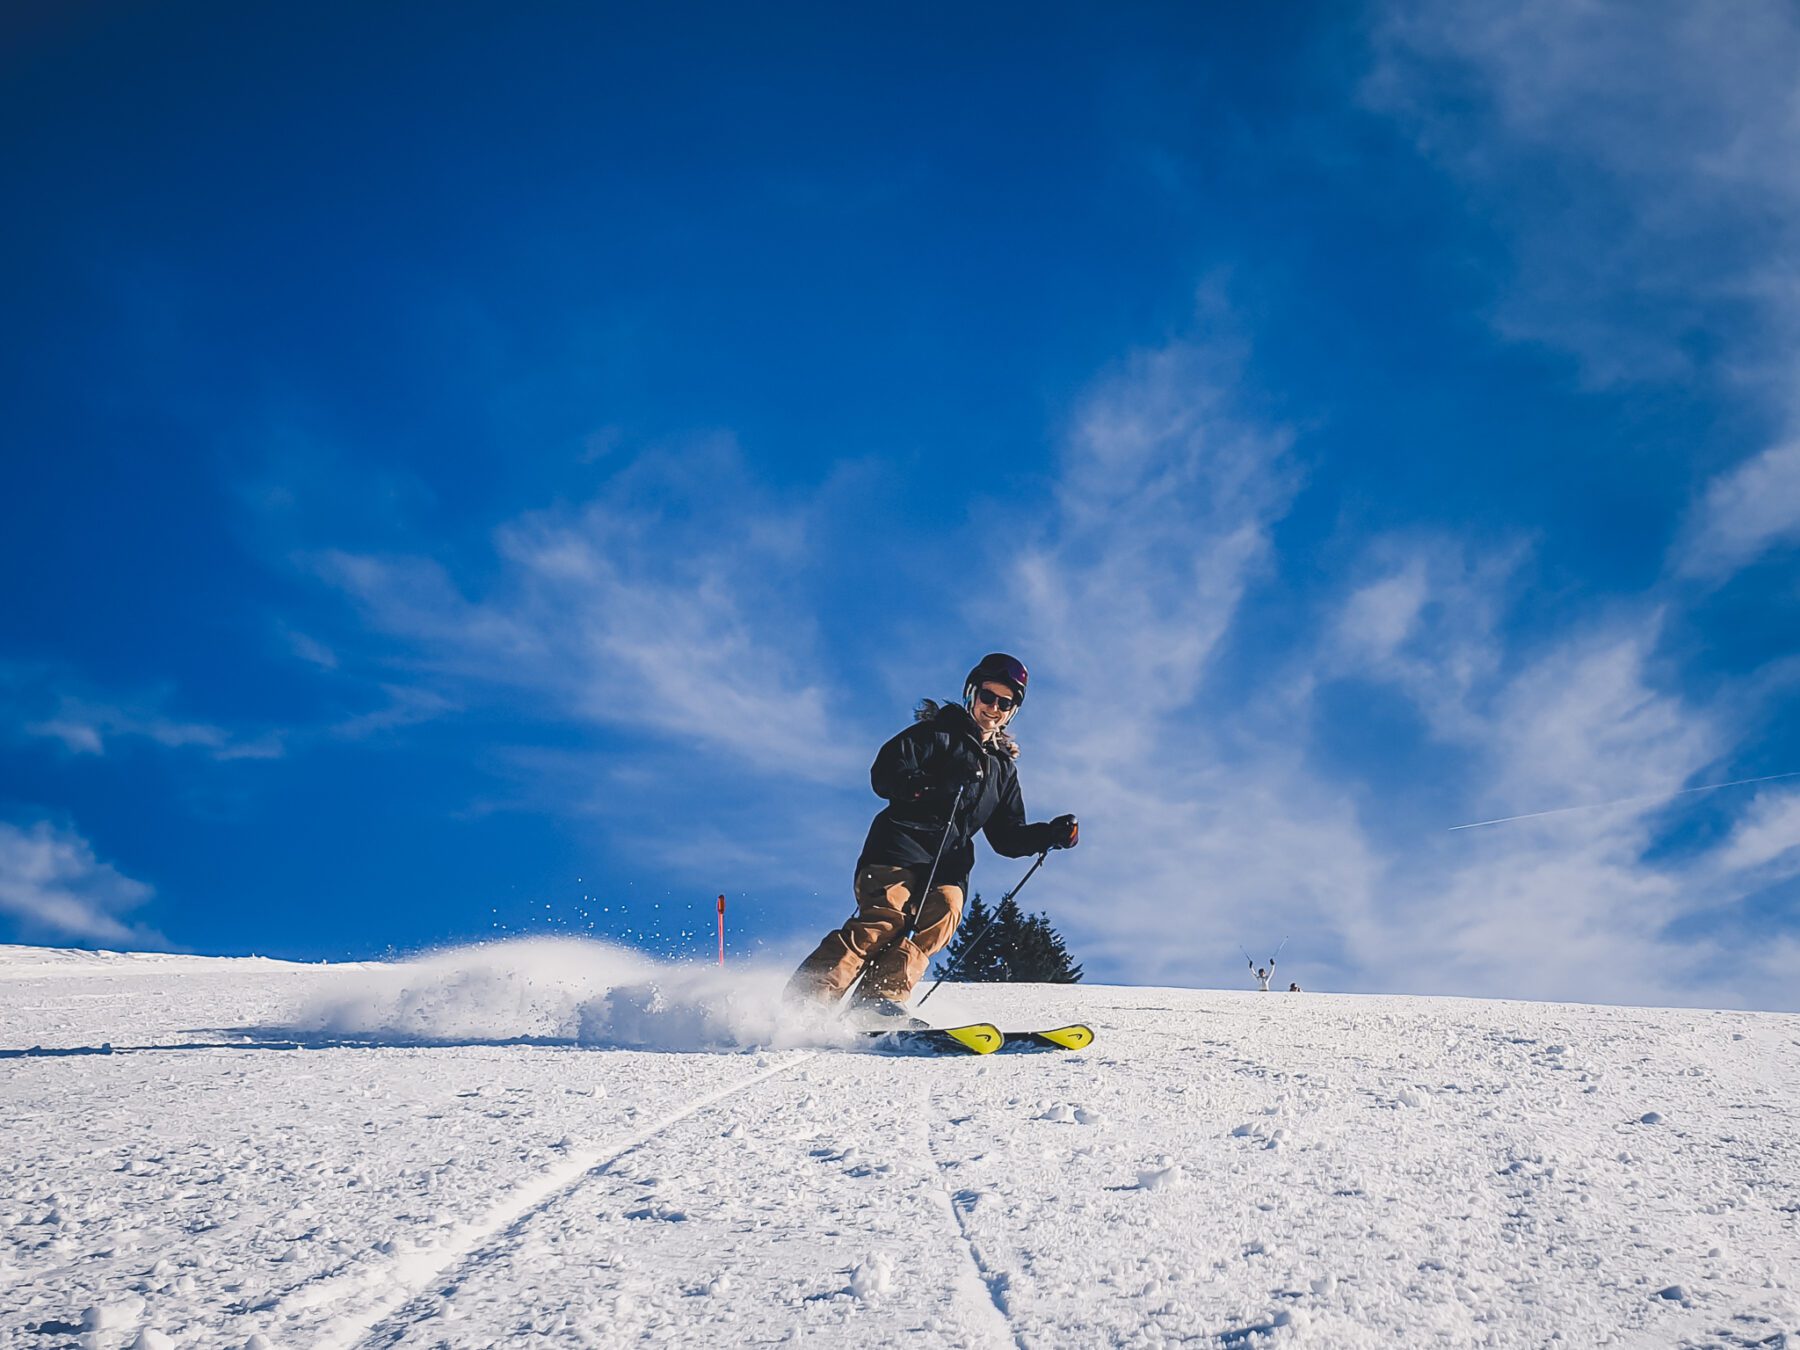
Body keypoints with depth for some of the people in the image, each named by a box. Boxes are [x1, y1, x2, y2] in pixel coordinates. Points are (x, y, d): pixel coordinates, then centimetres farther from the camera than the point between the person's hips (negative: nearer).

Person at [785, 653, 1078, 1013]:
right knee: (885, 918, -25)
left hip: (948, 864, 5)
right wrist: (926, 786, -21)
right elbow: (884, 774, -4)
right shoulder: (938, 733, 11)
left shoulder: (1004, 767, 28)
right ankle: (807, 999, -31)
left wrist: (1051, 835, 11)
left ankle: (880, 999, -37)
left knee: (943, 914, -26)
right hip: (900, 846, -5)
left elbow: (1007, 837, 27)